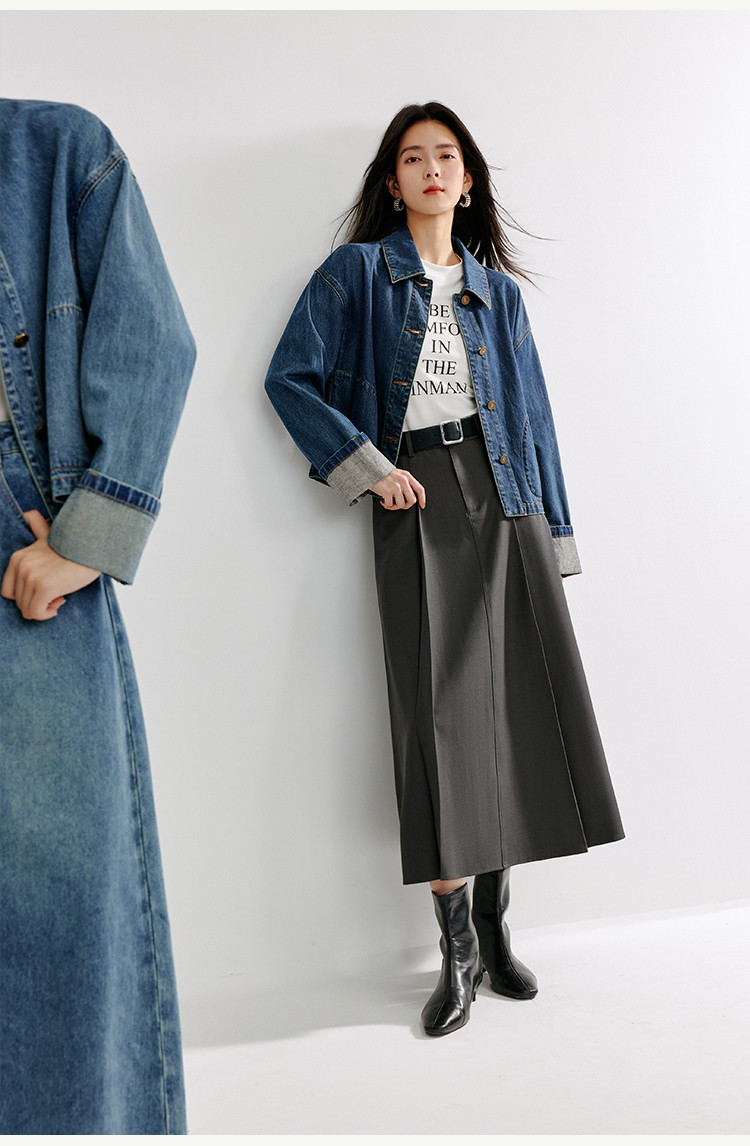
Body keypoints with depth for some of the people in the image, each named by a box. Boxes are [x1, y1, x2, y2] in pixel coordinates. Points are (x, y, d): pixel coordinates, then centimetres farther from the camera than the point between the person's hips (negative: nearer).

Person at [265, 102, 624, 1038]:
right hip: (416, 504, -3)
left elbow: (531, 409, 15)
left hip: (504, 499, 4)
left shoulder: (496, 286, 17)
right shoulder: (358, 273, 8)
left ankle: (494, 924, 14)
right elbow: (291, 378, 1)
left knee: (519, 701, -1)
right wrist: (366, 467, -8)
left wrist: (553, 531, 9)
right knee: (440, 712, -7)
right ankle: (457, 947, 5)